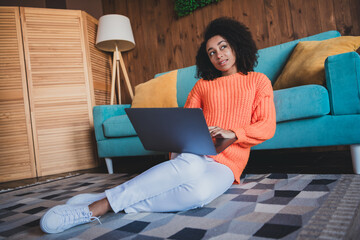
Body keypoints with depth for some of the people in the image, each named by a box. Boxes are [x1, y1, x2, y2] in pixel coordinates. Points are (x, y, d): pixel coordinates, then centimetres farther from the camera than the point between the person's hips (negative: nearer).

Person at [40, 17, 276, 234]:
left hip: (226, 166, 0)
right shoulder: (203, 85, 18)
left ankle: (101, 205, -35)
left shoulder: (258, 81, 14)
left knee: (200, 192, -38)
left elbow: (268, 127, 5)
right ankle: (104, 200, -37)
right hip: (196, 154, 1)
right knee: (190, 165, -41)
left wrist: (232, 133, -12)